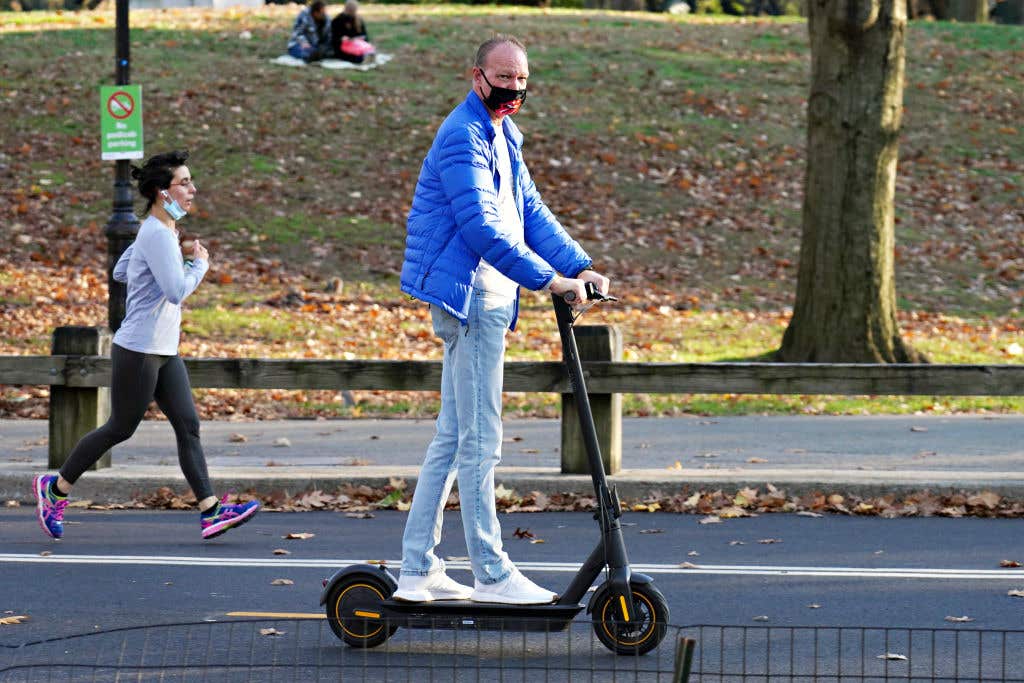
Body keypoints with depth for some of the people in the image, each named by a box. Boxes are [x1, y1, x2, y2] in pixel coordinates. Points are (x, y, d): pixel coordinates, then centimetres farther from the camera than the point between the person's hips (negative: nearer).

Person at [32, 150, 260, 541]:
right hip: (139, 351, -10)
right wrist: (200, 264, -9)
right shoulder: (157, 234, -19)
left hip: (163, 352, 10)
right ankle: (54, 488, 17)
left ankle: (210, 512, -2)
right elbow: (177, 292, -27)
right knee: (120, 428, 2)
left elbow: (120, 272, 22)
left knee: (188, 425, 2)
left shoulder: (162, 230, 12)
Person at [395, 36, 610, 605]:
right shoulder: (464, 137, -14)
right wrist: (547, 279, -25)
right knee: (480, 442, -7)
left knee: (453, 440, 11)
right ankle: (492, 574, -5)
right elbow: (480, 226, -23)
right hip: (472, 298, -11)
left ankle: (417, 571, 15)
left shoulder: (502, 137, 19)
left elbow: (531, 211, 17)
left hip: (487, 299, 11)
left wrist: (580, 266, 3)